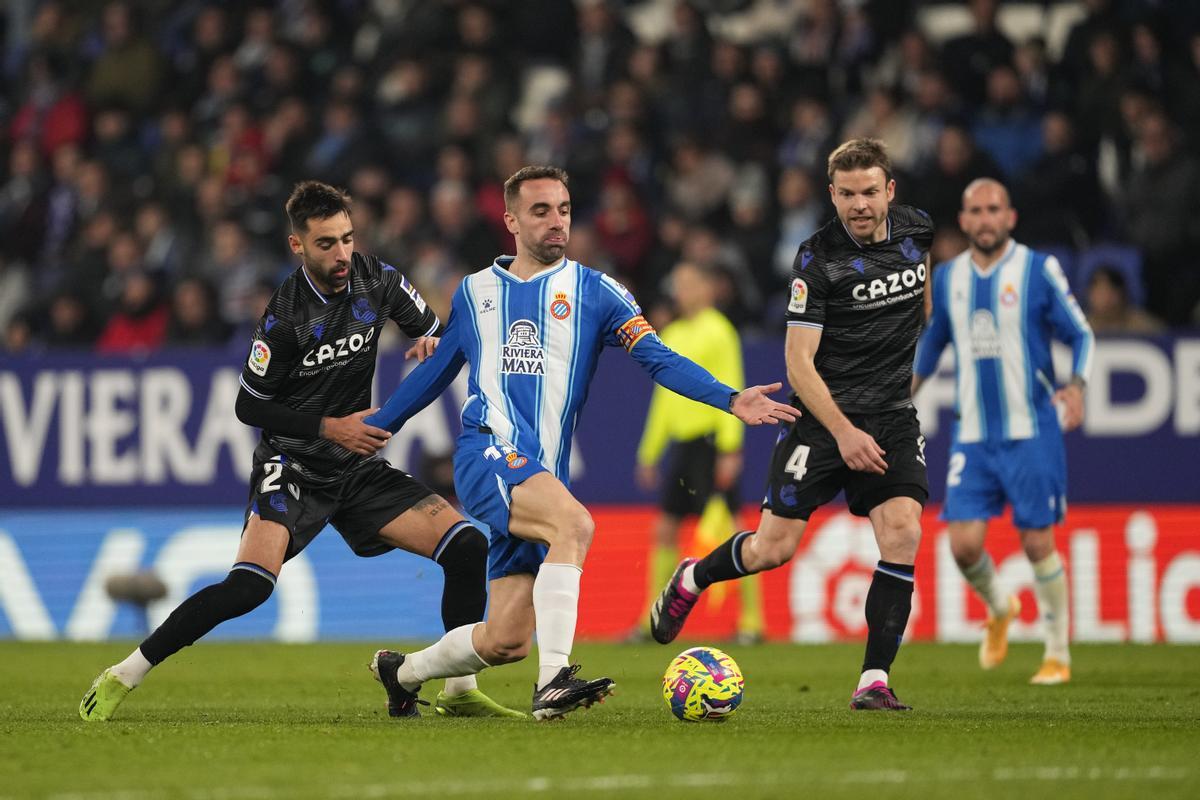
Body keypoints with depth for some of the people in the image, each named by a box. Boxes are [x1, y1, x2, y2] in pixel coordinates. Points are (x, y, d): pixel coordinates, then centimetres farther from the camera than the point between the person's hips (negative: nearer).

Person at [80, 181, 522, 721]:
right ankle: (121, 679, -14)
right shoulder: (286, 316, -19)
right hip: (292, 468, -6)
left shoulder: (375, 280, -4)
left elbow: (432, 329, 13)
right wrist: (329, 428, -17)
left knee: (467, 548, -7)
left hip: (360, 469, 6)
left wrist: (430, 346, -11)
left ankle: (460, 692, 5)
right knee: (249, 585, -26)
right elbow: (249, 406, -11)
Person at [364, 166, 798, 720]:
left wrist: (730, 400, -16)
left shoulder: (594, 291, 9)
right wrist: (370, 427, 30)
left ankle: (402, 672, 28)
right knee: (574, 523, -33)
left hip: (543, 475, 2)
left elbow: (657, 358, -1)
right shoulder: (473, 293, 13)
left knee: (507, 640, 0)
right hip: (488, 453, -2)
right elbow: (435, 372, 27)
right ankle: (554, 680, -38)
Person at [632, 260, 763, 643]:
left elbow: (730, 392, -12)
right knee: (664, 529, 5)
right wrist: (649, 451, 21)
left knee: (725, 529, -8)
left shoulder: (717, 331, -7)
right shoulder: (672, 335, 15)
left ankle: (752, 620, -2)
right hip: (679, 439, 8)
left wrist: (730, 450, -18)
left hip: (711, 439, -8)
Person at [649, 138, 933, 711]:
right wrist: (843, 432, -24)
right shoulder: (818, 258, -14)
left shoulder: (915, 231, 2)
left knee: (902, 534, -17)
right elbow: (798, 362, -16)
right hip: (821, 416, -3)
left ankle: (874, 681, -13)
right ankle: (691, 579, 29)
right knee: (774, 548, -3)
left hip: (892, 417, 3)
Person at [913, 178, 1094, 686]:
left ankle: (1058, 655, 12)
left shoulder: (1038, 270, -4)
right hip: (973, 435, 3)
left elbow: (1082, 335, 0)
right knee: (963, 542, -7)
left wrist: (1076, 386, -17)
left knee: (1037, 543, -3)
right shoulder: (947, 279, 7)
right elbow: (931, 342, 25)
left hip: (1032, 431, -3)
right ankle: (998, 610, 25)